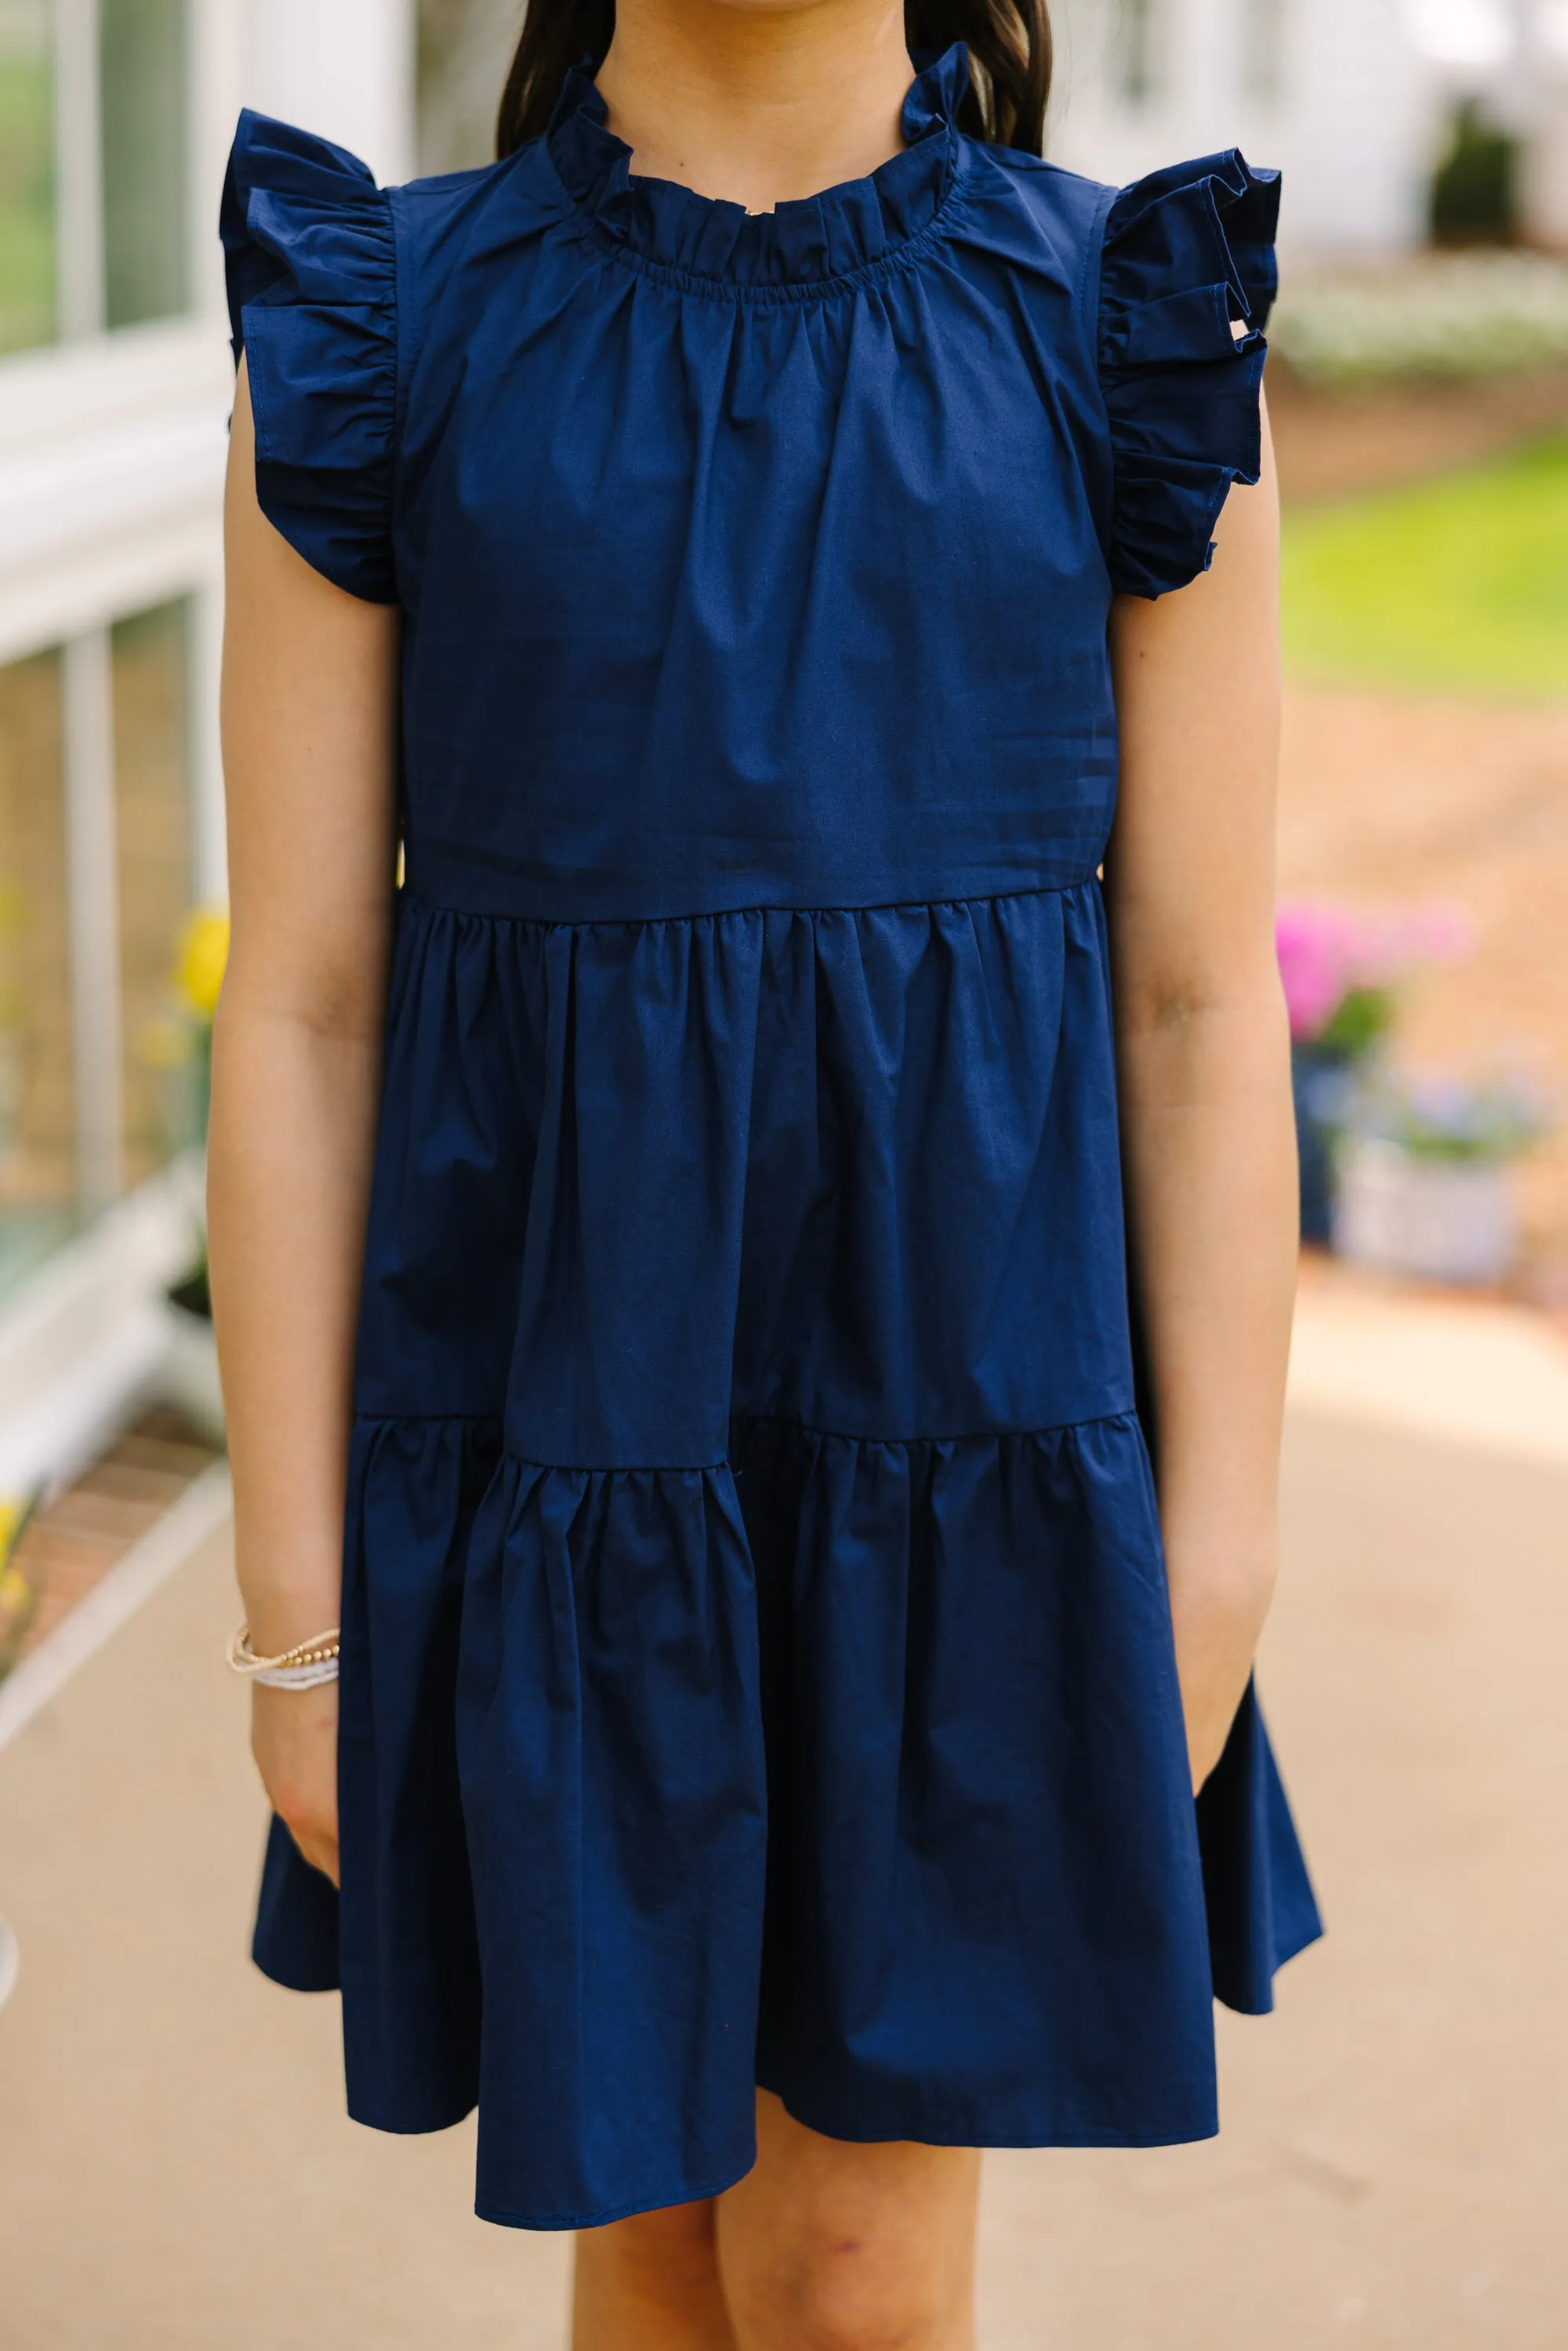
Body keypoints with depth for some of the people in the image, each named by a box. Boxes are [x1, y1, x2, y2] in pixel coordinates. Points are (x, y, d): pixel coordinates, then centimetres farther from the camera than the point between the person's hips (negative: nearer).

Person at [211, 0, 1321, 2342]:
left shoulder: (1128, 333, -3)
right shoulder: (382, 336, -3)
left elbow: (1208, 1000, -3)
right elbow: (297, 1001, -3)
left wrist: (1213, 1579, -5)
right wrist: (298, 1606, -4)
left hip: (954, 1401, 0)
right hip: (570, 1420, 1)